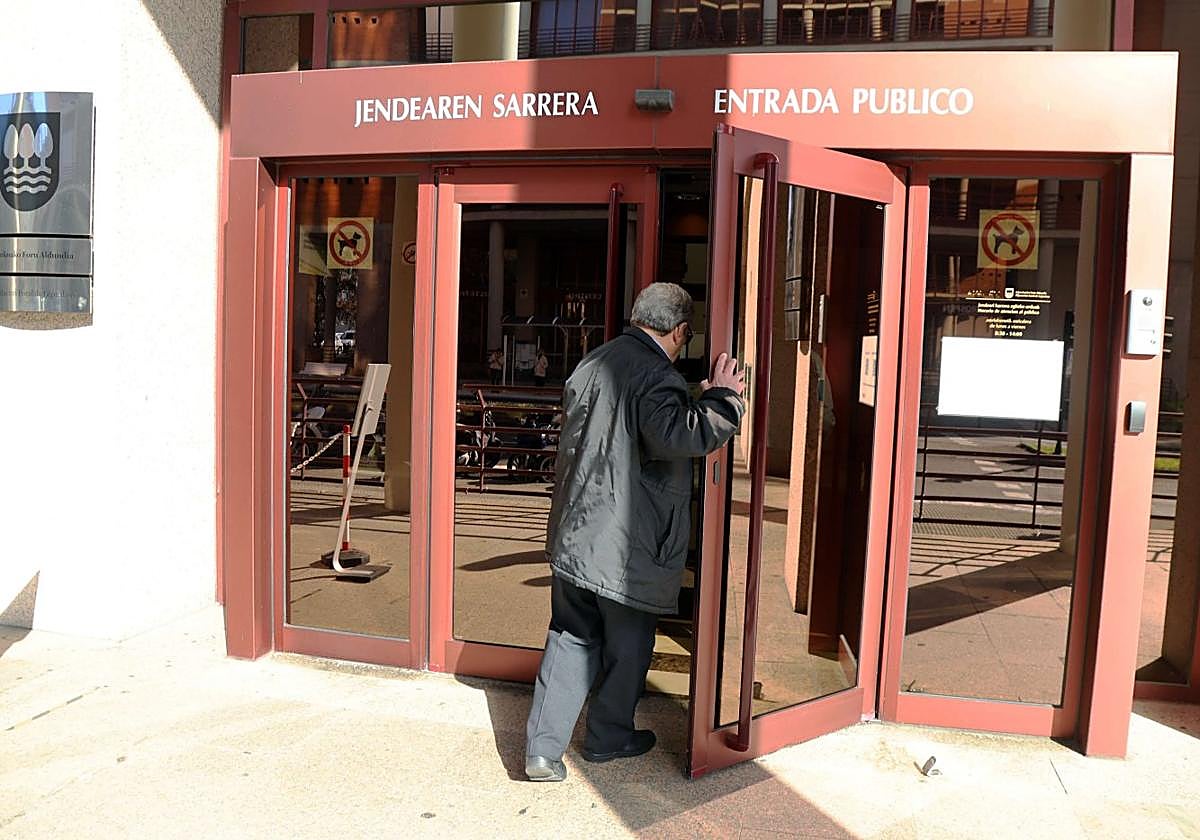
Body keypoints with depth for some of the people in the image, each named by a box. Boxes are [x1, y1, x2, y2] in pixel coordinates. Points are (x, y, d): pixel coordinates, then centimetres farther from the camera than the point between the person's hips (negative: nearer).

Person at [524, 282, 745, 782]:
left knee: (570, 639, 14)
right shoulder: (656, 377, -17)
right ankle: (608, 737, 31)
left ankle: (542, 750, 13)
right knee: (628, 646, 14)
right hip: (625, 544, -7)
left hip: (573, 533, 7)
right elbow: (679, 436, -33)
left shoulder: (592, 364, 10)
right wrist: (722, 398, -17)